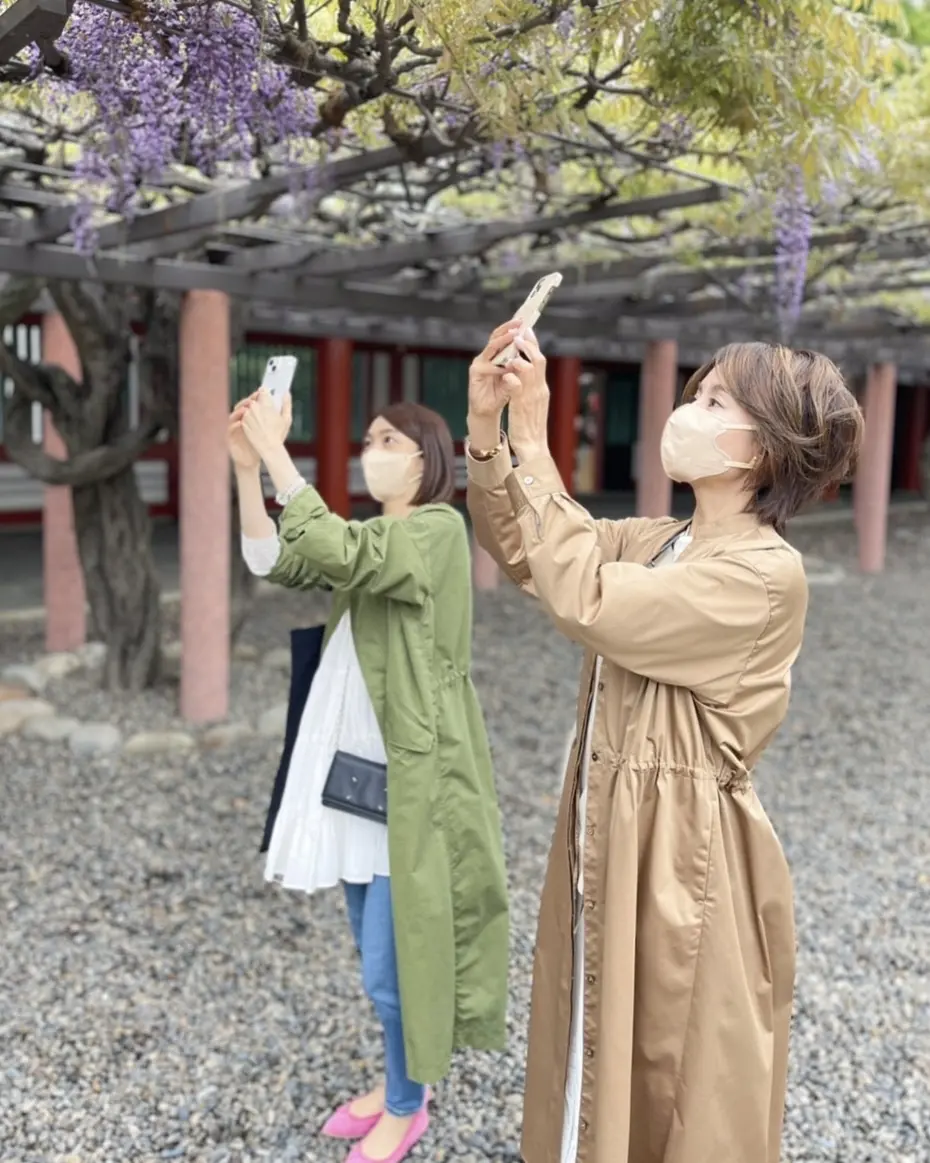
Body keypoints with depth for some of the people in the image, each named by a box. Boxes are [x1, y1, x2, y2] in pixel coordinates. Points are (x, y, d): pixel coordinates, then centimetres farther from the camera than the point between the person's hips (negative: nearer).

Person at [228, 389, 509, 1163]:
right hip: (353, 767, 8)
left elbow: (335, 555, -28)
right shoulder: (373, 540, 14)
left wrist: (277, 455, -25)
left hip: (410, 774, -8)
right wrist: (245, 469, -7)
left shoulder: (439, 530, -12)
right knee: (377, 951, 19)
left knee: (394, 960, 3)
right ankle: (397, 1083, 38)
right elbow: (276, 564, 3)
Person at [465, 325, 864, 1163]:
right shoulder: (656, 542, 6)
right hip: (609, 834, 8)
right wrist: (486, 428, -6)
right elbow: (518, 551, 8)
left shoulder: (766, 572, -19)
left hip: (683, 852, -8)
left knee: (676, 1093, 12)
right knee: (601, 1067, 22)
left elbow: (585, 602, -27)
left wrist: (532, 443, -22)